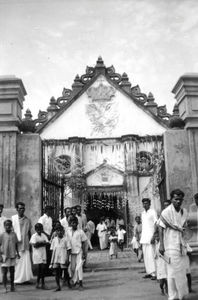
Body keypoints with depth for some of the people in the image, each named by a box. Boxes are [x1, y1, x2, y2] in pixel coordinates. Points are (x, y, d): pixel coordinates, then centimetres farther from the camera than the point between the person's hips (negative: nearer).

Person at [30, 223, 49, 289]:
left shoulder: (43, 235, 9)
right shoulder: (34, 236, -3)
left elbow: (47, 243, -2)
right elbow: (35, 245, -14)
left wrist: (39, 243, -12)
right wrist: (43, 243, -7)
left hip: (43, 254, 4)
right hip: (37, 254, -4)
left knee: (43, 268, 2)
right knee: (39, 268, -4)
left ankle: (38, 282, 13)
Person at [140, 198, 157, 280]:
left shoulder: (153, 212, -5)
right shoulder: (142, 213, 17)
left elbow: (156, 224, -10)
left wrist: (154, 236, -19)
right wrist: (141, 237, 17)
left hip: (150, 236, -7)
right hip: (144, 237, 7)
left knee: (151, 255, -11)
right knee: (145, 256, 7)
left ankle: (154, 273, -8)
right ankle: (149, 272, 12)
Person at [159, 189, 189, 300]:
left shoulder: (184, 212, 6)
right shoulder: (166, 212, -10)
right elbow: (161, 228, -9)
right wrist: (161, 245, -12)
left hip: (181, 244, 6)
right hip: (171, 245, -6)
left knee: (183, 270, 10)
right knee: (173, 271, -2)